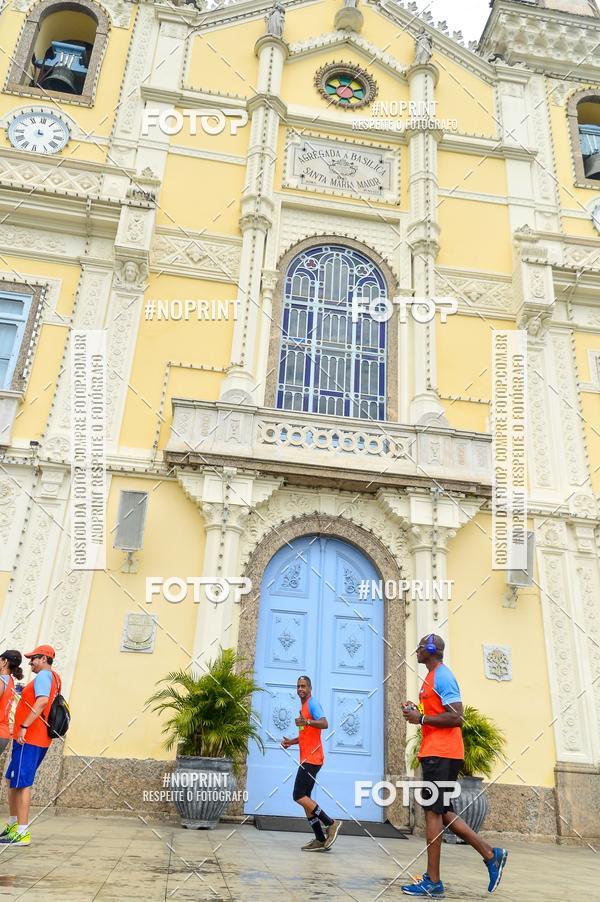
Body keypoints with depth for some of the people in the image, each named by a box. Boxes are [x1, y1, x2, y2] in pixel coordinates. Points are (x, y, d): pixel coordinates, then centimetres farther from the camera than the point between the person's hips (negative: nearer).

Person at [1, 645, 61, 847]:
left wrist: (24, 727, -28)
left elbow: (42, 701, -27)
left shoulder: (43, 675, -11)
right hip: (40, 739, 10)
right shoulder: (54, 677, 19)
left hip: (29, 739, -10)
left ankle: (22, 833, -4)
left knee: (22, 784, -6)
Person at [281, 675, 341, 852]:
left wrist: (306, 722, -40)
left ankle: (331, 824, -7)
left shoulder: (312, 704, -9)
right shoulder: (304, 707, 21)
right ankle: (321, 840, 11)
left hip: (311, 758, -10)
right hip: (307, 759, 10)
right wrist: (291, 741, 17)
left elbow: (325, 724, -25)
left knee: (299, 796, -14)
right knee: (304, 797, 8)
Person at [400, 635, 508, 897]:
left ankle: (433, 882, 2)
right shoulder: (432, 677, 18)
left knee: (432, 812, -5)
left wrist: (420, 719, -17)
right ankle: (491, 855, 19)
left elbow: (456, 717, -20)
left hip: (441, 754, -10)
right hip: (436, 753, 10)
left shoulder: (442, 676, -13)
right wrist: (417, 711, 10)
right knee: (442, 812, 13)